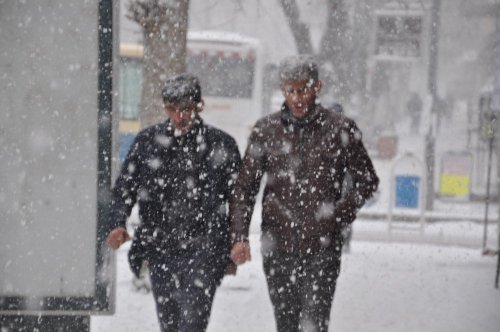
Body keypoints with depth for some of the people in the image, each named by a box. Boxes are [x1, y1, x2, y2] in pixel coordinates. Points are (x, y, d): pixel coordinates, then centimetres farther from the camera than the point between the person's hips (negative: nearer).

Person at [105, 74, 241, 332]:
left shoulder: (221, 144, 2)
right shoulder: (147, 141, 6)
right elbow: (124, 187, 9)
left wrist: (235, 246, 5)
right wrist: (118, 224, -7)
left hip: (203, 250, -3)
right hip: (159, 249, 3)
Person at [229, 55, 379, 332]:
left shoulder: (341, 129, 1)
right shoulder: (265, 130, 6)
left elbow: (367, 180, 9)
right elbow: (244, 188, 6)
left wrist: (342, 212, -6)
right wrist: (239, 236, -5)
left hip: (322, 247, -3)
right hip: (277, 245, 3)